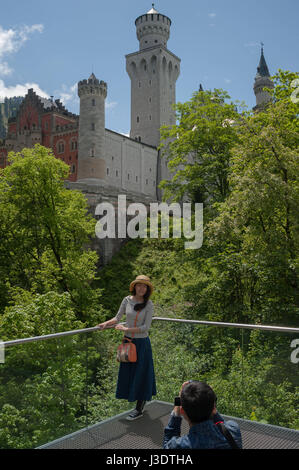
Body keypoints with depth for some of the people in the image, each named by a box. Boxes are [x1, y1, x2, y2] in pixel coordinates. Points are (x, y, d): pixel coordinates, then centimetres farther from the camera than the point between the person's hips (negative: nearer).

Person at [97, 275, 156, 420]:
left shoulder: (149, 304, -11)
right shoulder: (127, 300, -1)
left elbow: (145, 327, -15)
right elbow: (117, 318, 10)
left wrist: (126, 329, -17)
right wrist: (106, 323, -7)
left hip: (142, 343, -4)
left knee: (141, 374, 4)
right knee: (128, 373, 10)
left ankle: (139, 409, 17)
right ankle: (139, 405, 26)